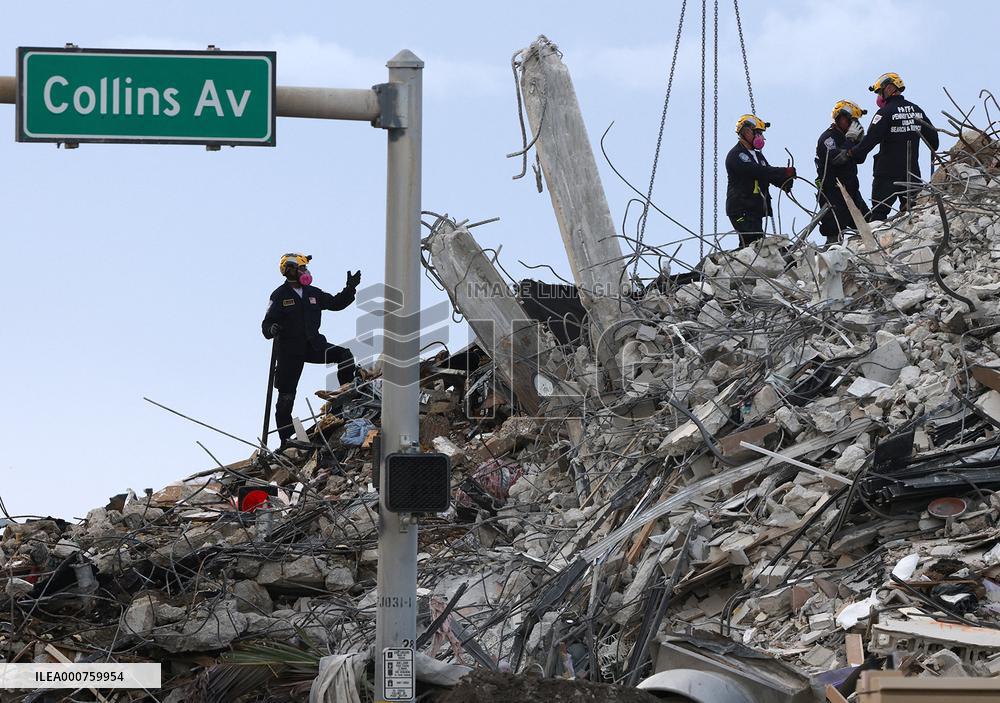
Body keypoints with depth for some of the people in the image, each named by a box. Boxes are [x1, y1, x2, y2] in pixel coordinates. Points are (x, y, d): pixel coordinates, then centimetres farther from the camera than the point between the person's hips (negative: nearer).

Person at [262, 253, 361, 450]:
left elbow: (336, 303, 17)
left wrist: (350, 288, 4)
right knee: (286, 395, -2)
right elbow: (267, 324, -8)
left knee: (344, 355, -18)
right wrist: (272, 330, -31)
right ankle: (285, 438, 4)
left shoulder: (313, 293, 9)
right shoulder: (279, 295, -6)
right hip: (290, 350, -4)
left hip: (313, 345, 4)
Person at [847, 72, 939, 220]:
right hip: (912, 171, 6)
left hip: (888, 171, -6)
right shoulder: (916, 110, 9)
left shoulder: (885, 112, -13)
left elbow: (871, 139, -16)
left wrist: (854, 153, -2)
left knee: (879, 211, -3)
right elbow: (932, 135, 18)